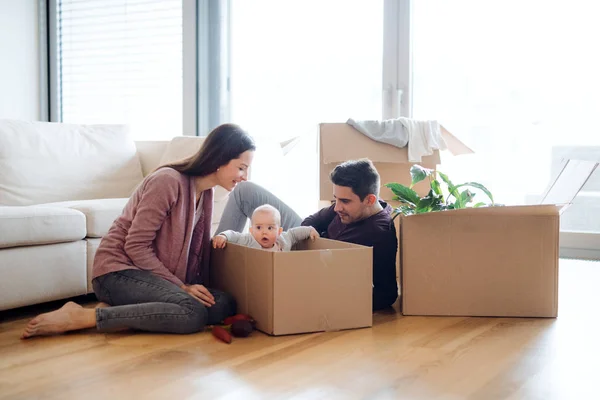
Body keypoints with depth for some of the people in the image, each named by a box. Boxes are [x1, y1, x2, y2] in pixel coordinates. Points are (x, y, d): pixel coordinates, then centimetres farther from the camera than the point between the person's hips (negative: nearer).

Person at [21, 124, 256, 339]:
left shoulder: (205, 193, 9)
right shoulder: (168, 181, -17)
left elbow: (198, 248, 13)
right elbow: (136, 246, -18)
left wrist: (200, 288, -2)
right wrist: (181, 286, -17)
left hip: (158, 275, 8)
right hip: (119, 270, -8)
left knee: (224, 304, -14)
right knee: (193, 313, -31)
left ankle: (118, 309, -10)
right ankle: (81, 317, -21)